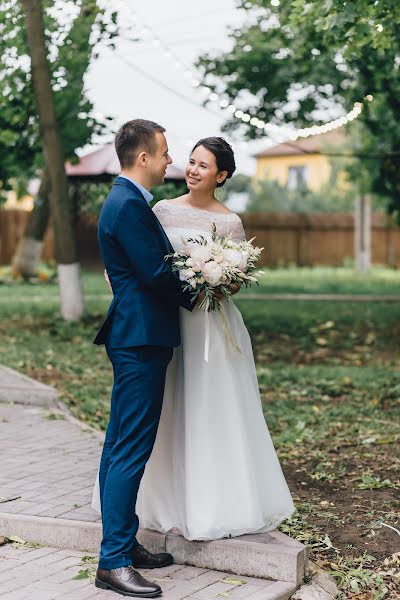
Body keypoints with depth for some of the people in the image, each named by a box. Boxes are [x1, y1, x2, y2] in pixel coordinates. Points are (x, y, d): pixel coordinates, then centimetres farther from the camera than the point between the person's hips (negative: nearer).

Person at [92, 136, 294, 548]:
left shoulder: (230, 223, 0)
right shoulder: (164, 210, 6)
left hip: (212, 323, -2)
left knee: (213, 412, 1)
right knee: (168, 412, 7)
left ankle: (216, 501, 13)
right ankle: (170, 496, 22)